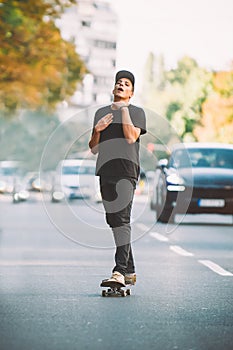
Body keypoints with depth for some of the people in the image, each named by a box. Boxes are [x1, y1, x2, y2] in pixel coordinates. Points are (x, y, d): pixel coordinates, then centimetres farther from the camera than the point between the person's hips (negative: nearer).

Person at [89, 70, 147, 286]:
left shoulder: (136, 112, 6)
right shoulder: (101, 113, 20)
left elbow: (131, 137, -12)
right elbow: (93, 148, 19)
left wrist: (124, 109, -6)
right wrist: (97, 130, 0)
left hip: (126, 172, -6)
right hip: (105, 171, 6)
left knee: (121, 220, -17)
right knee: (113, 221, 8)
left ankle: (120, 272, -25)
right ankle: (130, 271, 16)